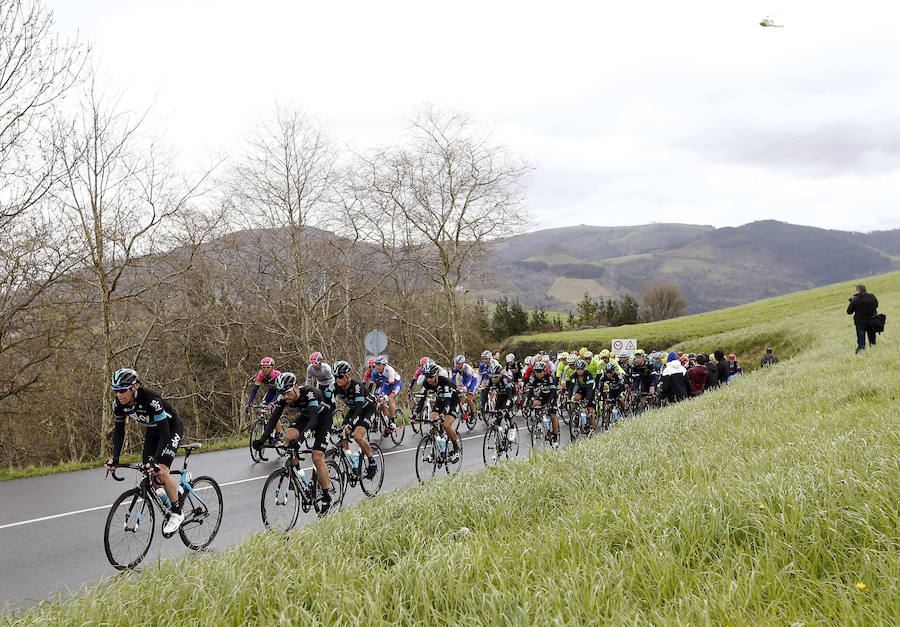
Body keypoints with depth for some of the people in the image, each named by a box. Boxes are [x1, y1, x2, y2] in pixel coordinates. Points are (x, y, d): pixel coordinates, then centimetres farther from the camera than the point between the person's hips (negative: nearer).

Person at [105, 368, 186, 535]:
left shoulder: (151, 400, -38)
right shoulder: (119, 404, -18)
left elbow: (165, 433, -38)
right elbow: (119, 431, -6)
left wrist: (156, 461, -45)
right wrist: (115, 458, -18)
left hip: (171, 428, -7)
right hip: (152, 430, 7)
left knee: (161, 471, -20)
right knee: (149, 473, -1)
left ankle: (177, 513, -6)